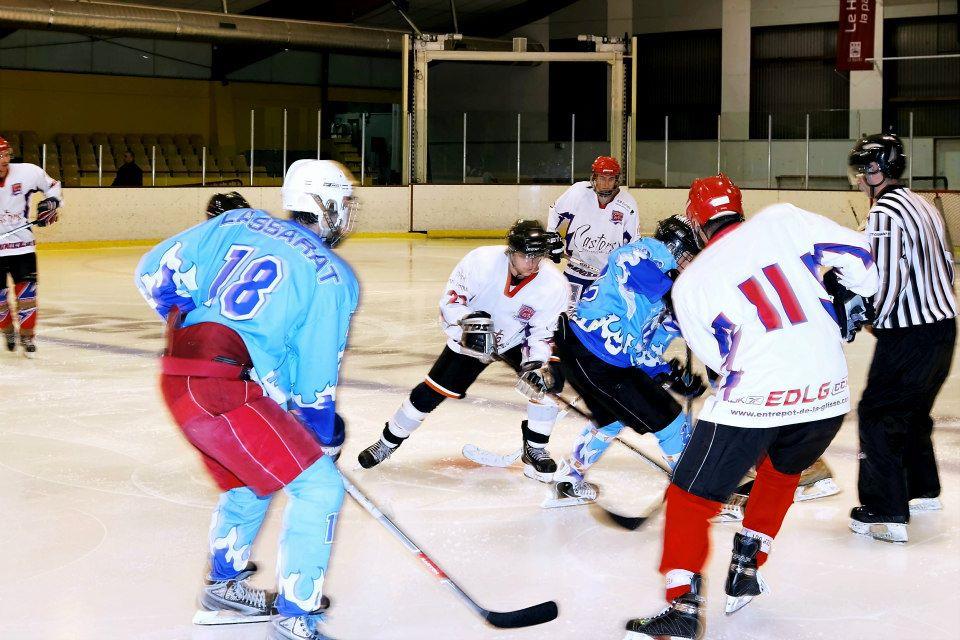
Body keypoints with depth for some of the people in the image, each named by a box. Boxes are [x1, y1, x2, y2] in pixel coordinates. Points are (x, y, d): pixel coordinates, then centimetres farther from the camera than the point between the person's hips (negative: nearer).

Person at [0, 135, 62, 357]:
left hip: (22, 242, 0)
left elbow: (52, 186, 11)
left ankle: (27, 335, 8)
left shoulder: (26, 173, -7)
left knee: (26, 290, -4)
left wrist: (50, 203, -4)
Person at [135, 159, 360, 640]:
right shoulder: (332, 275, -1)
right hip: (224, 388, -8)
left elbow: (155, 271, 13)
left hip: (177, 378, 8)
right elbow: (315, 379, 1)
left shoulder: (238, 223, 14)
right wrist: (324, 431, 17)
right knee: (318, 487, -1)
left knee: (248, 482, 29)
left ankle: (224, 590, 46)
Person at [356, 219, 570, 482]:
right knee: (431, 391, -3)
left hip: (519, 339, 1)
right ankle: (389, 441, 19)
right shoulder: (482, 260, -30)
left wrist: (536, 362, -33)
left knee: (546, 380, -22)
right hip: (471, 338, -1)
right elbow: (451, 298, -20)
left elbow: (542, 334, -17)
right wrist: (467, 321, -38)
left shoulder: (555, 287, -26)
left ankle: (534, 450, -3)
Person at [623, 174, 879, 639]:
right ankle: (744, 573, 32)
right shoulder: (782, 219, 7)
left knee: (691, 495, 7)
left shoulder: (690, 282, 6)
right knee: (782, 471, 32)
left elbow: (721, 357, 11)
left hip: (754, 394, -4)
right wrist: (852, 296, 24)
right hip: (828, 389, 4)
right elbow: (854, 252, 5)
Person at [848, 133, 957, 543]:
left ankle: (886, 514, -4)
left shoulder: (885, 213, -17)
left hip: (909, 338, -10)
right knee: (913, 410, 24)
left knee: (879, 414, -3)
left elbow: (886, 281, -22)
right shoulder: (923, 206, 13)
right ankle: (923, 491, 38)